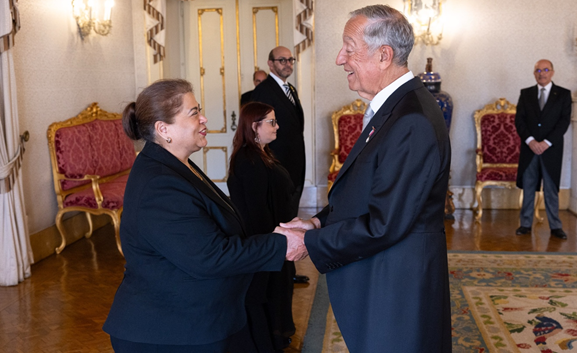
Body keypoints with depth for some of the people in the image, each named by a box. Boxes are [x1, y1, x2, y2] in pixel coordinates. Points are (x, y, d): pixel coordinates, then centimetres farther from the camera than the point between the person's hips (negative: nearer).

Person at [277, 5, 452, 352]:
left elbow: (383, 225, -26)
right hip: (380, 279, 9)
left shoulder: (413, 122, -25)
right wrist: (320, 221, 0)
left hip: (398, 289, -9)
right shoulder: (395, 106, 8)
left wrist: (310, 243, -16)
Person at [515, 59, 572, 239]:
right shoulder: (526, 93, 9)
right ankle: (525, 224, 11)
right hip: (529, 148, 2)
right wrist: (530, 141, -12)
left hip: (551, 149, -1)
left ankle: (555, 226, 9)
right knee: (528, 188, 5)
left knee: (551, 189, 3)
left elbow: (564, 121, -4)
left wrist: (547, 142, -14)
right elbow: (519, 120, 2)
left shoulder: (563, 94, 4)